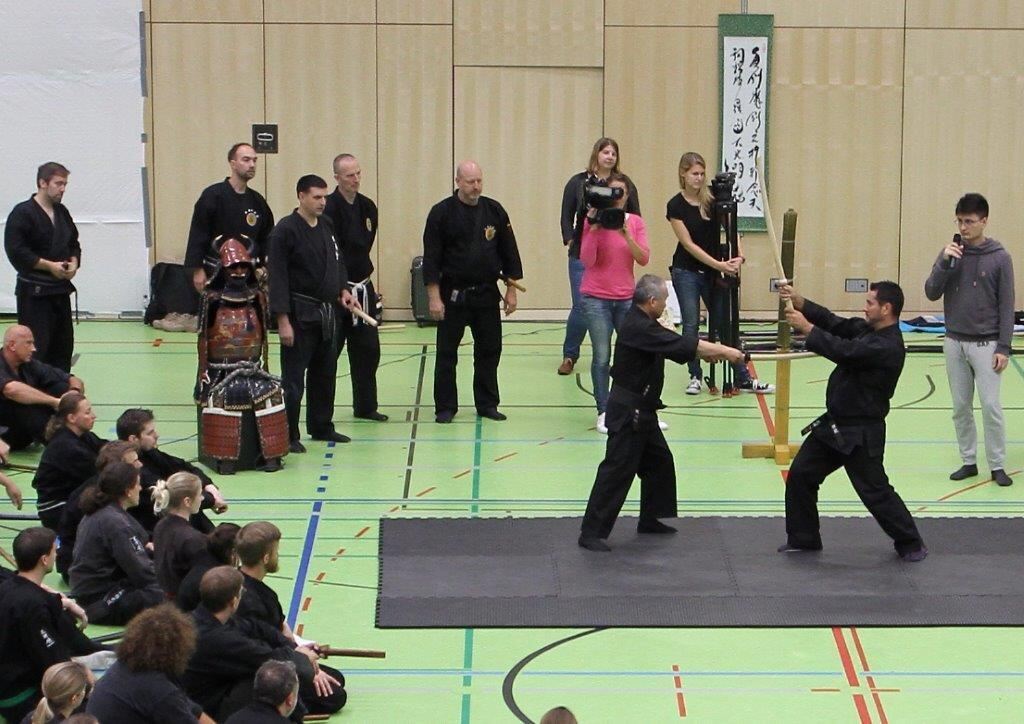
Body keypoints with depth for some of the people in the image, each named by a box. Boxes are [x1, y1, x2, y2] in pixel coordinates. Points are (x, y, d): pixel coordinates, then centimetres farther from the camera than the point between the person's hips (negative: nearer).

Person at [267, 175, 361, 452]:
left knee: (325, 374, 17)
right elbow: (278, 277, -17)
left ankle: (322, 427, 30)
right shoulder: (286, 230, -14)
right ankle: (288, 436, 2)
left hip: (326, 312, 8)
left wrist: (344, 290, 6)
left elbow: (338, 262, 23)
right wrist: (282, 320, -20)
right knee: (293, 377, -4)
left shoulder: (327, 226, 10)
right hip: (300, 314, -8)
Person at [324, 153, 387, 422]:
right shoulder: (329, 209, -15)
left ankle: (365, 406, 22)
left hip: (362, 288, 8)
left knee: (367, 349, 12)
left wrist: (361, 273, 11)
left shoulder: (367, 207, 9)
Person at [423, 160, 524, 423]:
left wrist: (511, 290, 5)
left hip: (486, 293, 3)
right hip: (453, 293, -3)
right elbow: (431, 258, -9)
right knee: (447, 352, 1)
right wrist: (434, 297, -13)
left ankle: (487, 404, 20)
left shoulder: (494, 211, 2)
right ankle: (445, 407, 10)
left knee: (489, 350, 8)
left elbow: (509, 253, 8)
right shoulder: (442, 213, -7)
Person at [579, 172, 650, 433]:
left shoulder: (635, 223, 3)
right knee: (602, 357, -4)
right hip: (596, 298, -2)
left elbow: (643, 259, -7)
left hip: (626, 298, 2)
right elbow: (586, 259, -11)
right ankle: (603, 413, 2)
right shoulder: (592, 221, -2)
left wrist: (625, 234, -18)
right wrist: (594, 228, -18)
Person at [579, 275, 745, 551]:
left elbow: (677, 347, 14)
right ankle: (591, 533, -5)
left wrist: (710, 351, 1)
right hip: (628, 412, -11)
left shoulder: (642, 323, 9)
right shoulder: (638, 328, -23)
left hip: (641, 411, 11)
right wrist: (723, 351, -18)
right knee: (617, 471, -8)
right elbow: (683, 345, -25)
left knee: (660, 462, 20)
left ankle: (649, 519, 33)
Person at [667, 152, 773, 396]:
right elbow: (688, 244, -12)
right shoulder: (675, 206, -9)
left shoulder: (713, 199, 0)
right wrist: (718, 264, -19)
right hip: (687, 272, -3)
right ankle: (695, 376, 11)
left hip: (713, 273, 3)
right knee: (691, 325, -1)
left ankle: (743, 378, 4)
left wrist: (739, 255, -24)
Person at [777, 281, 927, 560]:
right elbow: (834, 323, 4)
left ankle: (911, 544, 16)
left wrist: (806, 327, -25)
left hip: (861, 434, -9)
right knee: (800, 474, 9)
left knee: (875, 491, -2)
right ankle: (803, 538, 21)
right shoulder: (868, 329, 7)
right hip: (835, 423, 9)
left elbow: (844, 351, -30)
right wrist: (799, 302, -9)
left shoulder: (888, 347, -23)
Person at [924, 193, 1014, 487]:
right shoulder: (951, 253, 2)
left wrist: (1004, 348, -10)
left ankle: (997, 465, 3)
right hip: (955, 342, 4)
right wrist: (945, 262, -17)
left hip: (986, 344, -4)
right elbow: (931, 293, -3)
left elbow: (1006, 306, -6)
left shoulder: (999, 258, -7)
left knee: (991, 405, -6)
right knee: (960, 407, 8)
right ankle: (968, 461, 18)